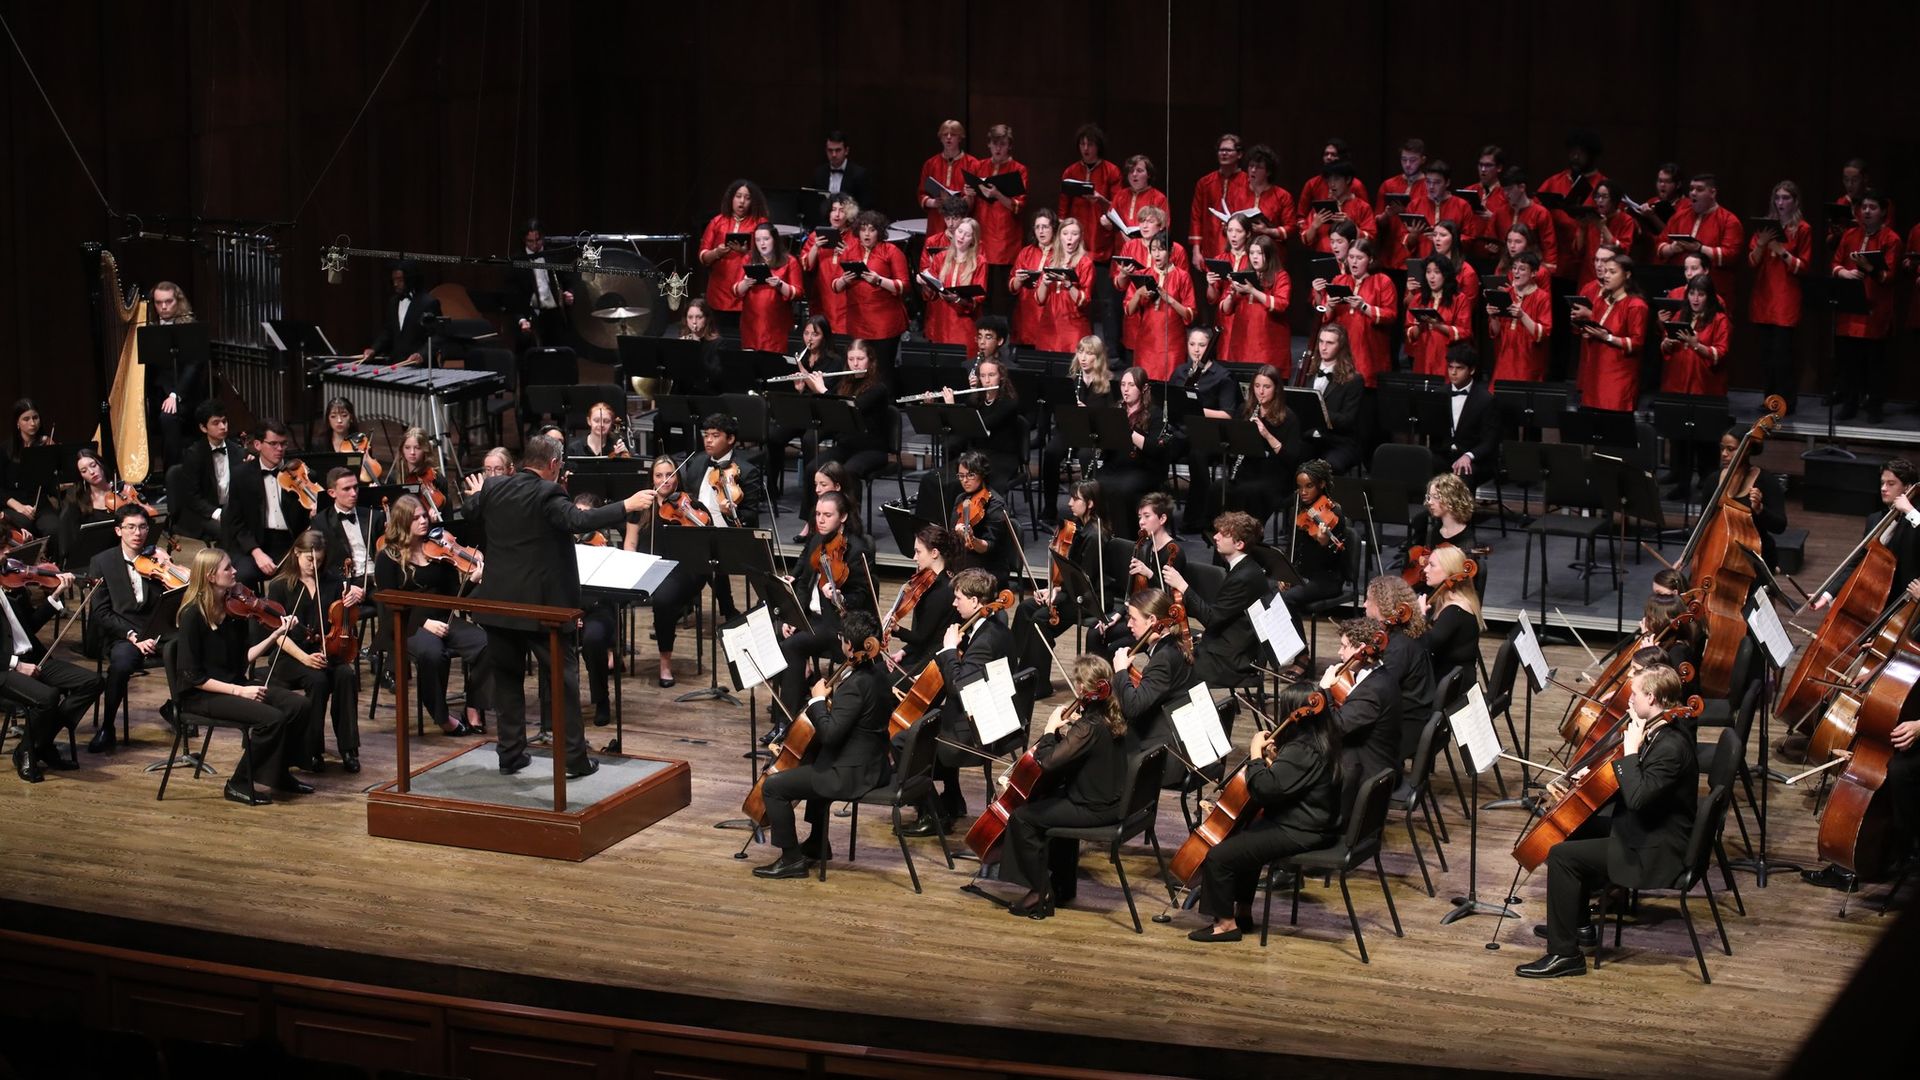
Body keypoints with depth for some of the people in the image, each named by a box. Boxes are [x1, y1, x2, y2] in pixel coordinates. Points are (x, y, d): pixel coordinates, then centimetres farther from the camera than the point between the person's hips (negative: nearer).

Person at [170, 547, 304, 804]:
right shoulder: (193, 615, -17)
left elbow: (245, 657, 5)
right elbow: (193, 676, -17)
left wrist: (276, 635, -7)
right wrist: (238, 691, -21)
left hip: (235, 684, 7)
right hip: (200, 695, -7)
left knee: (297, 704, -10)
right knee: (271, 718, -25)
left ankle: (279, 773, 7)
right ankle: (239, 785, -9)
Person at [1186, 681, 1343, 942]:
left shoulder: (1301, 750, -25)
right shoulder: (1320, 741, 7)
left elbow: (1264, 788, -30)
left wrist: (1256, 753, -17)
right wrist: (1272, 756, 6)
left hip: (1297, 834, -11)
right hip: (1309, 824, 11)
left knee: (1217, 857, -11)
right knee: (1242, 841, 30)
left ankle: (1226, 923, 1)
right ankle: (1243, 913, 34)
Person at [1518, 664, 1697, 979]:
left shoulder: (1671, 747, -26)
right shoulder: (1660, 732, 5)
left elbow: (1636, 797, -35)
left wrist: (1631, 750, -25)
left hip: (1655, 852, -11)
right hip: (1650, 832, 11)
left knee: (1561, 856, -15)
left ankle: (1564, 954, -10)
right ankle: (1579, 925, 33)